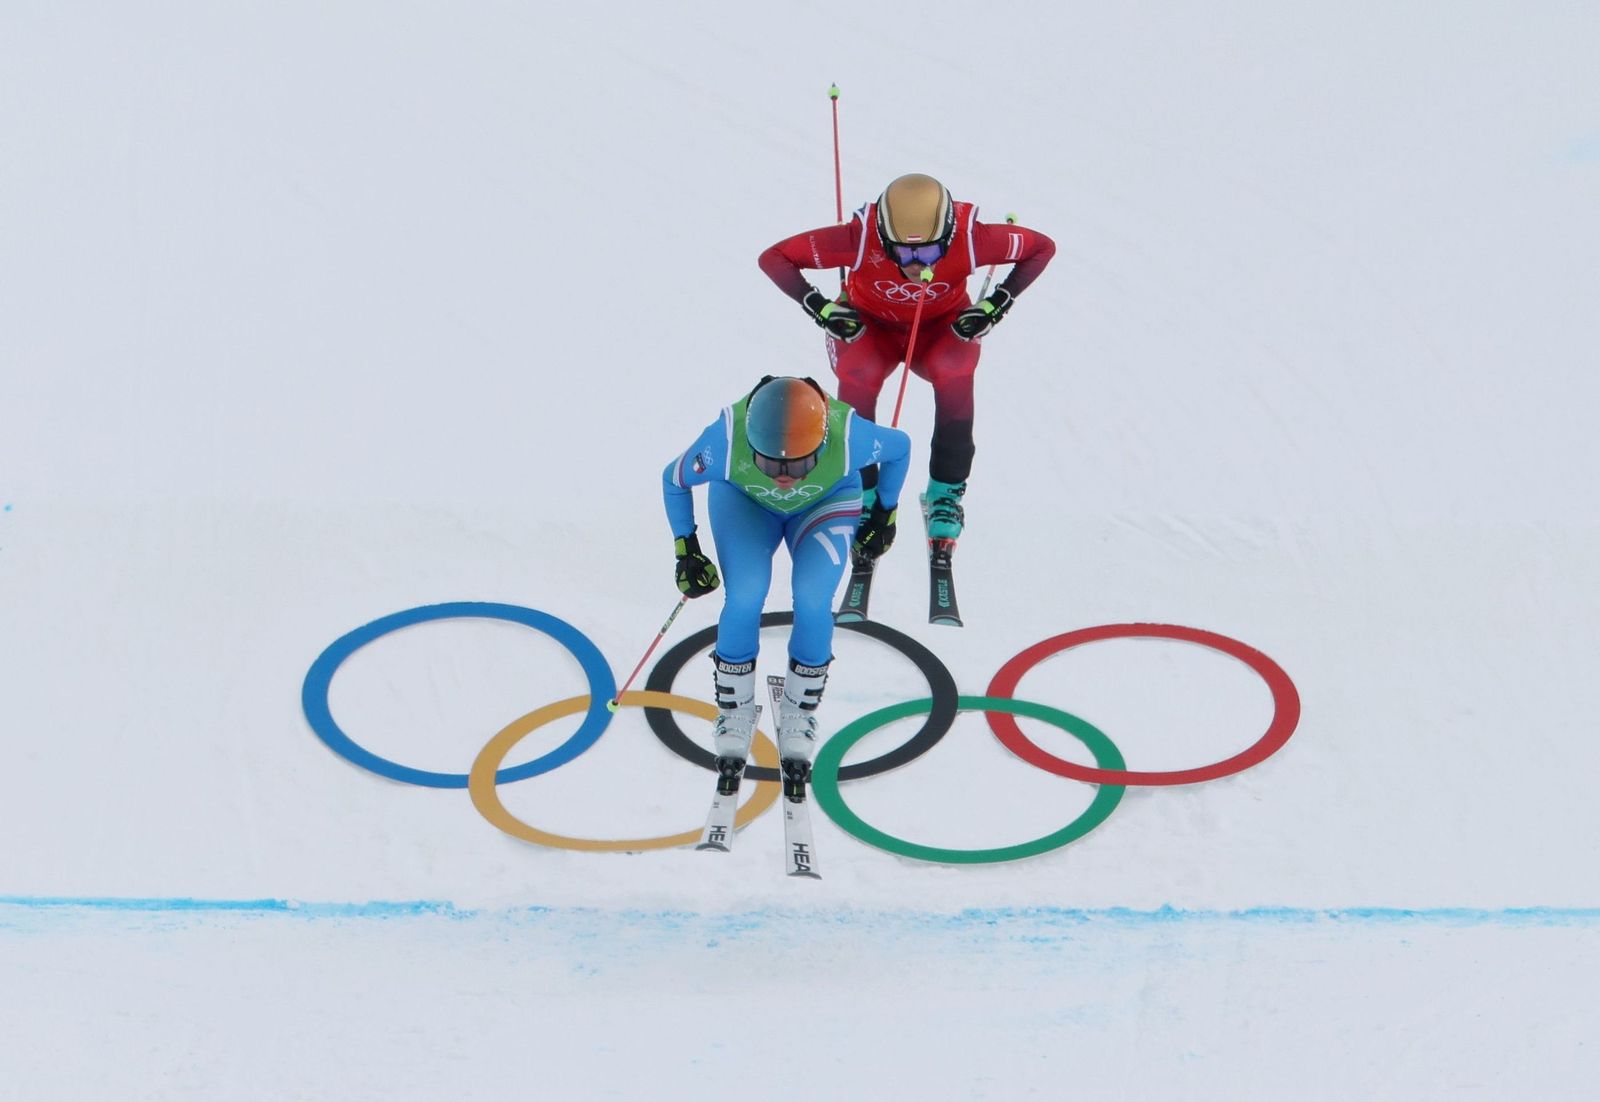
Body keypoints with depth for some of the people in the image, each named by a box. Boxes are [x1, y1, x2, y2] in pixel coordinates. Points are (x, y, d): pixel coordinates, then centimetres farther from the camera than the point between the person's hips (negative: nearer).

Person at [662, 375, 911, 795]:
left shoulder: (848, 436, -40)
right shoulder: (726, 441, -40)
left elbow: (900, 448, -15)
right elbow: (674, 480, -16)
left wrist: (884, 514, -3)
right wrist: (686, 550, -12)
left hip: (827, 502, 0)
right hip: (744, 501, 0)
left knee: (812, 600, -23)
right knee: (744, 600, -22)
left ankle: (798, 720, 1)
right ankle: (734, 718, 2)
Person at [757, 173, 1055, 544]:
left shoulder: (969, 239, -32)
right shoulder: (860, 238, -34)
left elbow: (1042, 248, -14)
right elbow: (774, 258, -23)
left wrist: (994, 306, -21)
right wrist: (822, 309, -30)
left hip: (943, 328, 0)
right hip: (869, 326, 0)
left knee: (954, 375, -33)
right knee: (857, 379, -32)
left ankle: (946, 491, -15)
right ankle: (859, 493, -13)